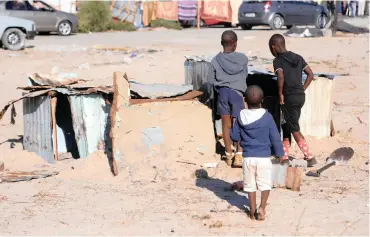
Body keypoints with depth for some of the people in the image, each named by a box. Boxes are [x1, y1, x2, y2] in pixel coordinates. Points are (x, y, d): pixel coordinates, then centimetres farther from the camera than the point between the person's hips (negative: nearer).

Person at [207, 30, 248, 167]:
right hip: (237, 93, -1)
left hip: (222, 93, 1)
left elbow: (210, 80, 1)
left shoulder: (216, 60, -1)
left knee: (226, 125, 10)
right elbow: (245, 75, 11)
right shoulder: (242, 59, -2)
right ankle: (239, 154, -14)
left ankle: (228, 155, 19)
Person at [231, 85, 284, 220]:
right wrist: (279, 153, 9)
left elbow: (234, 136, 3)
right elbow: (275, 137, -3)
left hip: (248, 157, 2)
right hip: (264, 157, -2)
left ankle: (252, 211, 17)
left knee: (250, 185, 13)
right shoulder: (267, 117, -9)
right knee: (265, 184, 10)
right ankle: (262, 207, -8)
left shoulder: (241, 117, -3)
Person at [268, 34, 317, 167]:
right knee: (286, 127, 17)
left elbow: (281, 77, -25)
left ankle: (310, 157, -7)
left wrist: (280, 94, -13)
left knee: (295, 129, -2)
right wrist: (302, 90, 11)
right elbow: (310, 74, 7)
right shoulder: (297, 58, 11)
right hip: (301, 96, 7)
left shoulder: (278, 60, -8)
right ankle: (284, 157, 21)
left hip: (289, 97, -7)